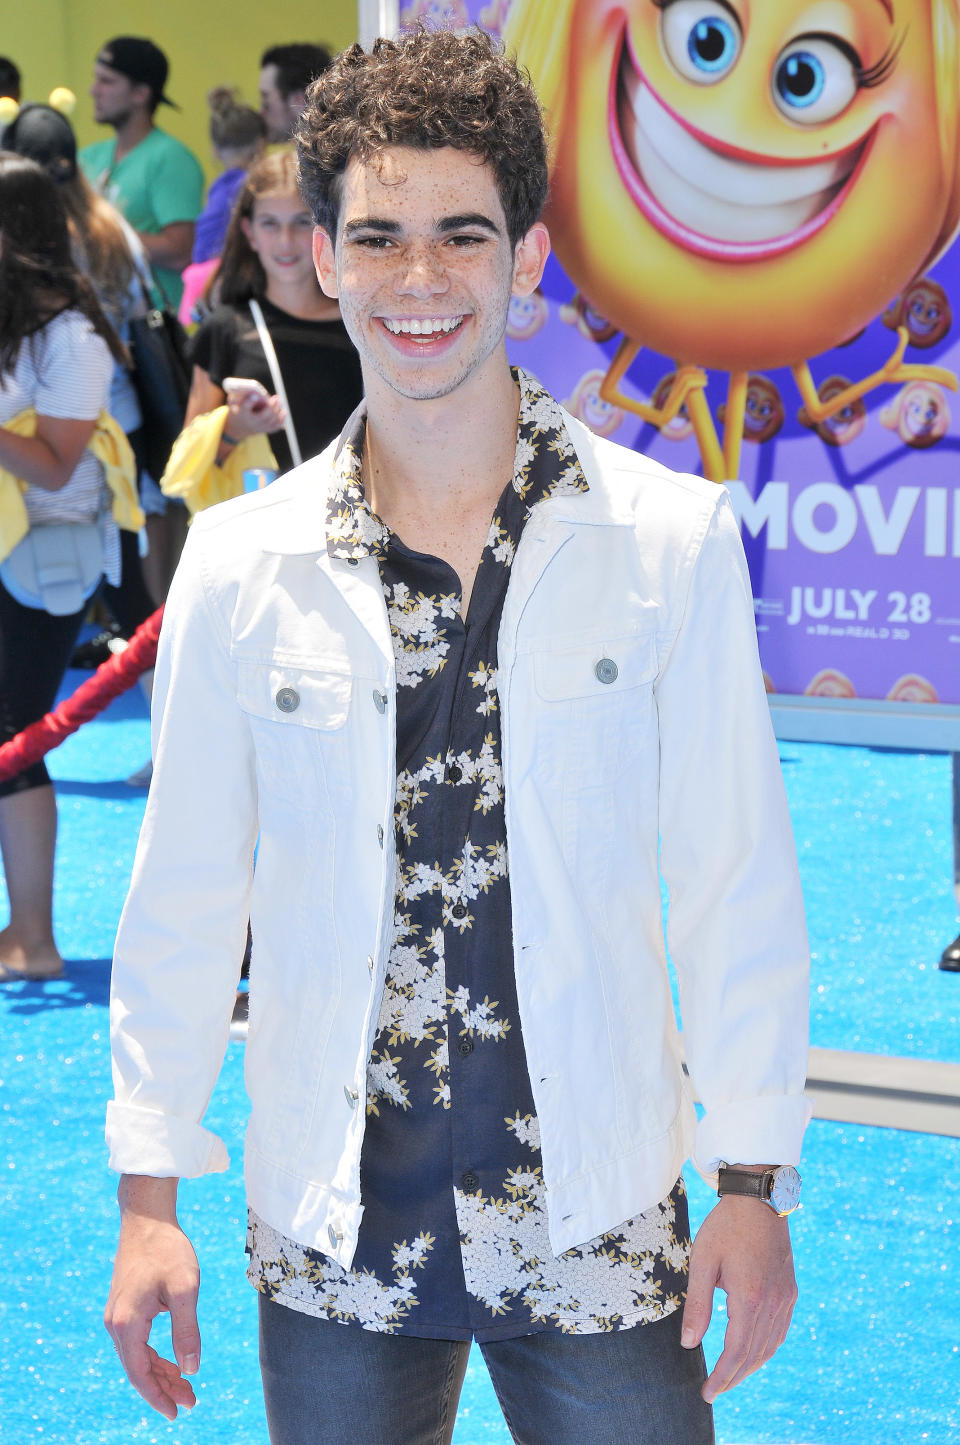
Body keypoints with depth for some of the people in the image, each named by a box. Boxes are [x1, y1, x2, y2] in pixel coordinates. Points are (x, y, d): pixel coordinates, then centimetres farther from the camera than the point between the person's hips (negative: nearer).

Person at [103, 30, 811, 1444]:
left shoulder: (673, 543, -4)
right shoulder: (241, 568, 0)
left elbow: (737, 885, -1)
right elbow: (184, 898, 6)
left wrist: (754, 1182, -2)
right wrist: (148, 1191, 5)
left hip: (598, 1228, -1)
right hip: (335, 1244, 1)